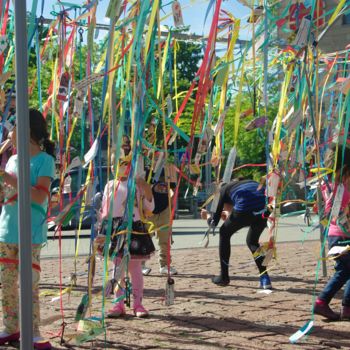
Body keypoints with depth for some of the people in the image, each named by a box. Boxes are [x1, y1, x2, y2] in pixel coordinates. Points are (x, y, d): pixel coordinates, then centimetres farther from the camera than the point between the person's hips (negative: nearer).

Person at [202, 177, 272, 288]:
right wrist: (230, 215, 54)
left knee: (224, 233, 25)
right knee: (252, 241, 30)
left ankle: (224, 278, 28)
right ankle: (265, 279, 15)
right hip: (265, 209, 5)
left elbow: (214, 222, 23)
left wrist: (208, 216, 46)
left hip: (245, 209, -5)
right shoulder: (249, 182, 37)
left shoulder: (224, 189, 24)